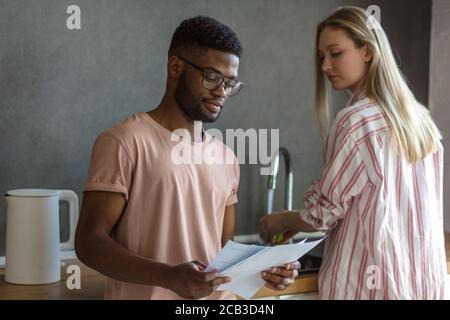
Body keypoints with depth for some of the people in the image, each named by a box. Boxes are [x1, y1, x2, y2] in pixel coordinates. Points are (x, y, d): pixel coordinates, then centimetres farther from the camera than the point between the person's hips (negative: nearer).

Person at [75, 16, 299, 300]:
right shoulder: (124, 142, -10)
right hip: (145, 293, -5)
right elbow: (90, 242, -14)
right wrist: (169, 277, -27)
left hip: (218, 295, 6)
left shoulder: (226, 159, 8)